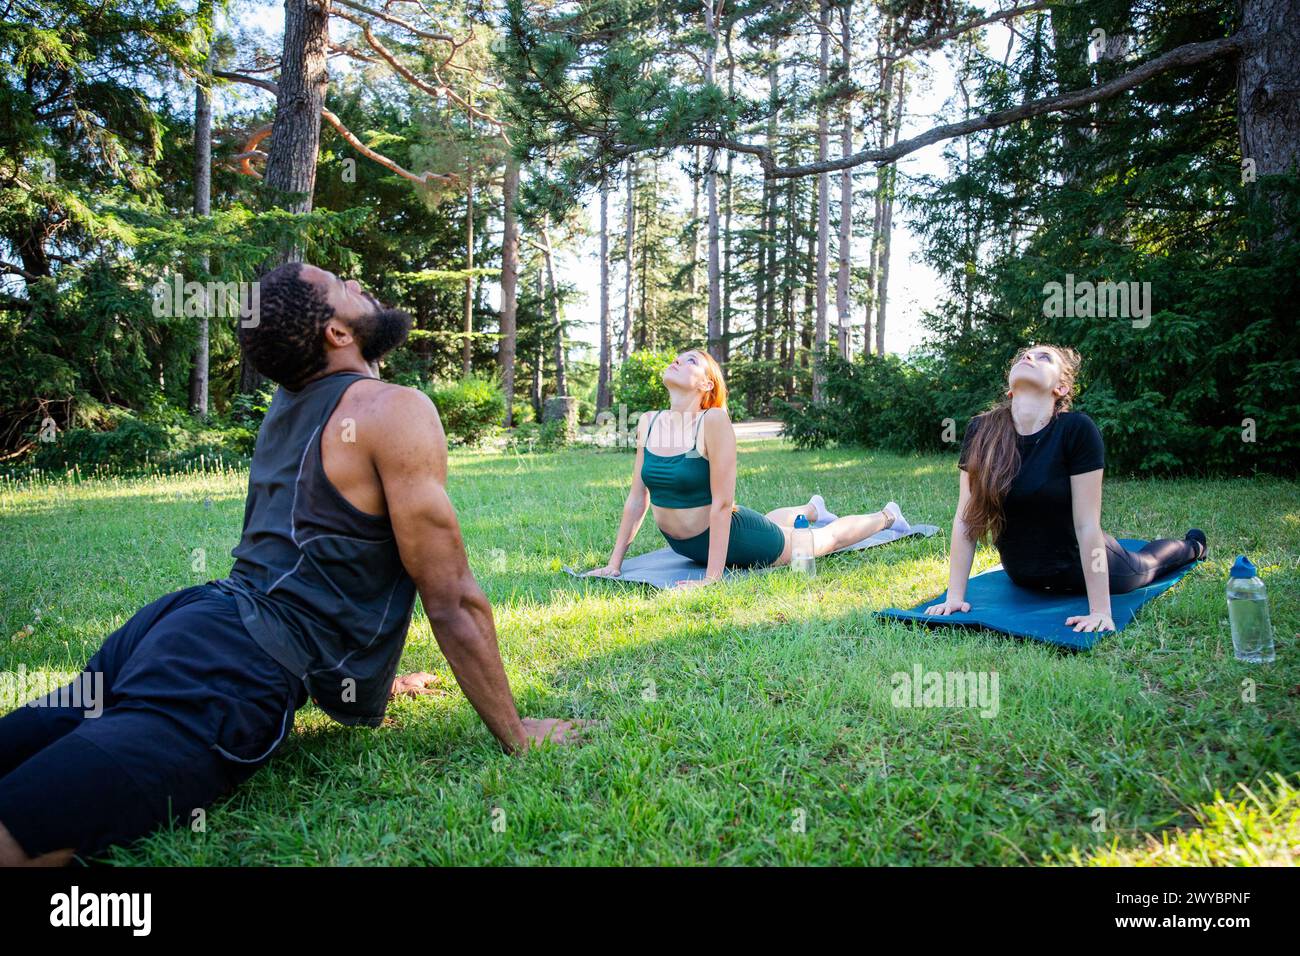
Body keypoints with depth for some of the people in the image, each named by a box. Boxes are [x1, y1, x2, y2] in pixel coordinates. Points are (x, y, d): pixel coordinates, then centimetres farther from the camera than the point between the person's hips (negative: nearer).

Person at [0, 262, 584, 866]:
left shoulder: (289, 401, 20)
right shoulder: (396, 411, -7)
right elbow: (452, 600, -6)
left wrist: (373, 674, 43)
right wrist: (517, 735, 4)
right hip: (236, 670, -9)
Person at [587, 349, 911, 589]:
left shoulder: (714, 421, -27)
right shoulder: (648, 423, -10)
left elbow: (722, 503, -29)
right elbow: (637, 498, -4)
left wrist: (712, 578, -30)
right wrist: (614, 563, -5)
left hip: (732, 536, -6)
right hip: (686, 547, 6)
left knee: (831, 538, 18)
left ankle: (886, 516, 49)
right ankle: (812, 509, 70)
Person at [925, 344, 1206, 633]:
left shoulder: (1076, 429, -28)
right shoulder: (981, 430, -19)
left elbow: (1087, 524, -27)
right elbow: (965, 517, -17)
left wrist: (1100, 611, -26)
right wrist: (955, 597, -18)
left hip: (1080, 569, -3)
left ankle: (1191, 546, 60)